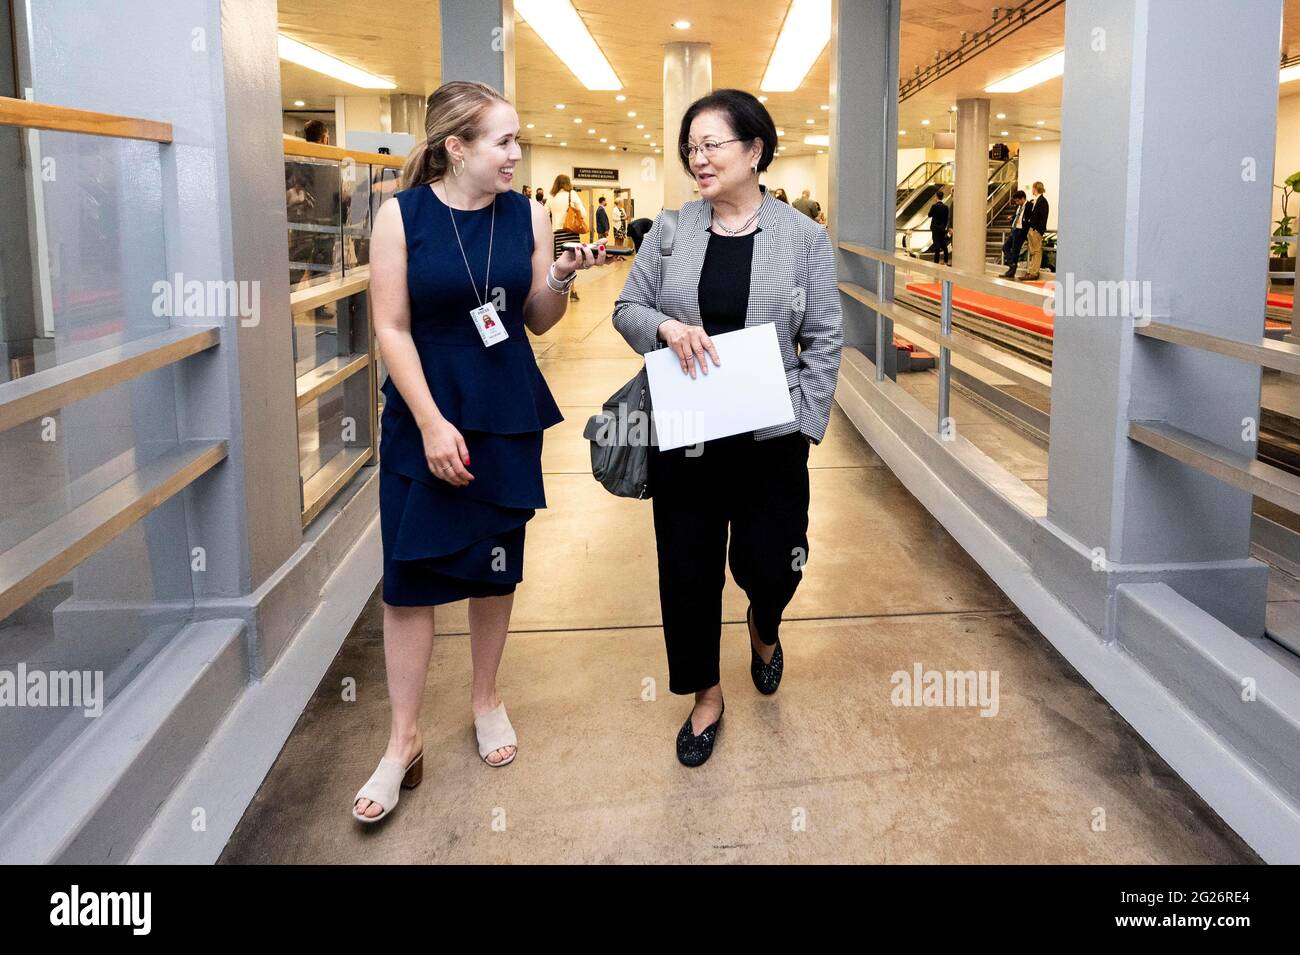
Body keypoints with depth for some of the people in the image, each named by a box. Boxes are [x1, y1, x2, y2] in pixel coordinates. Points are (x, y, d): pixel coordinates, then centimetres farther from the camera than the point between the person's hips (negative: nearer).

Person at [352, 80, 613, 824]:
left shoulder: (528, 215, 0)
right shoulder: (401, 215, -8)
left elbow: (538, 321, 6)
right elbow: (391, 328, -9)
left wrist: (562, 277, -14)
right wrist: (432, 423, -15)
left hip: (508, 417, 3)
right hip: (424, 417, -2)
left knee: (496, 564, 11)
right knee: (409, 576, 0)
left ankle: (487, 700, 32)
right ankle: (405, 741, 12)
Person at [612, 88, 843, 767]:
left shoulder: (802, 237, -3)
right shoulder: (670, 231, 2)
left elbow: (824, 338, -1)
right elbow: (627, 309, 7)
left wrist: (806, 422, -8)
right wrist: (666, 326, -15)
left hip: (770, 438, -1)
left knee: (767, 565, 4)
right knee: (687, 569, 7)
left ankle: (763, 629, 43)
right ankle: (706, 695, 29)